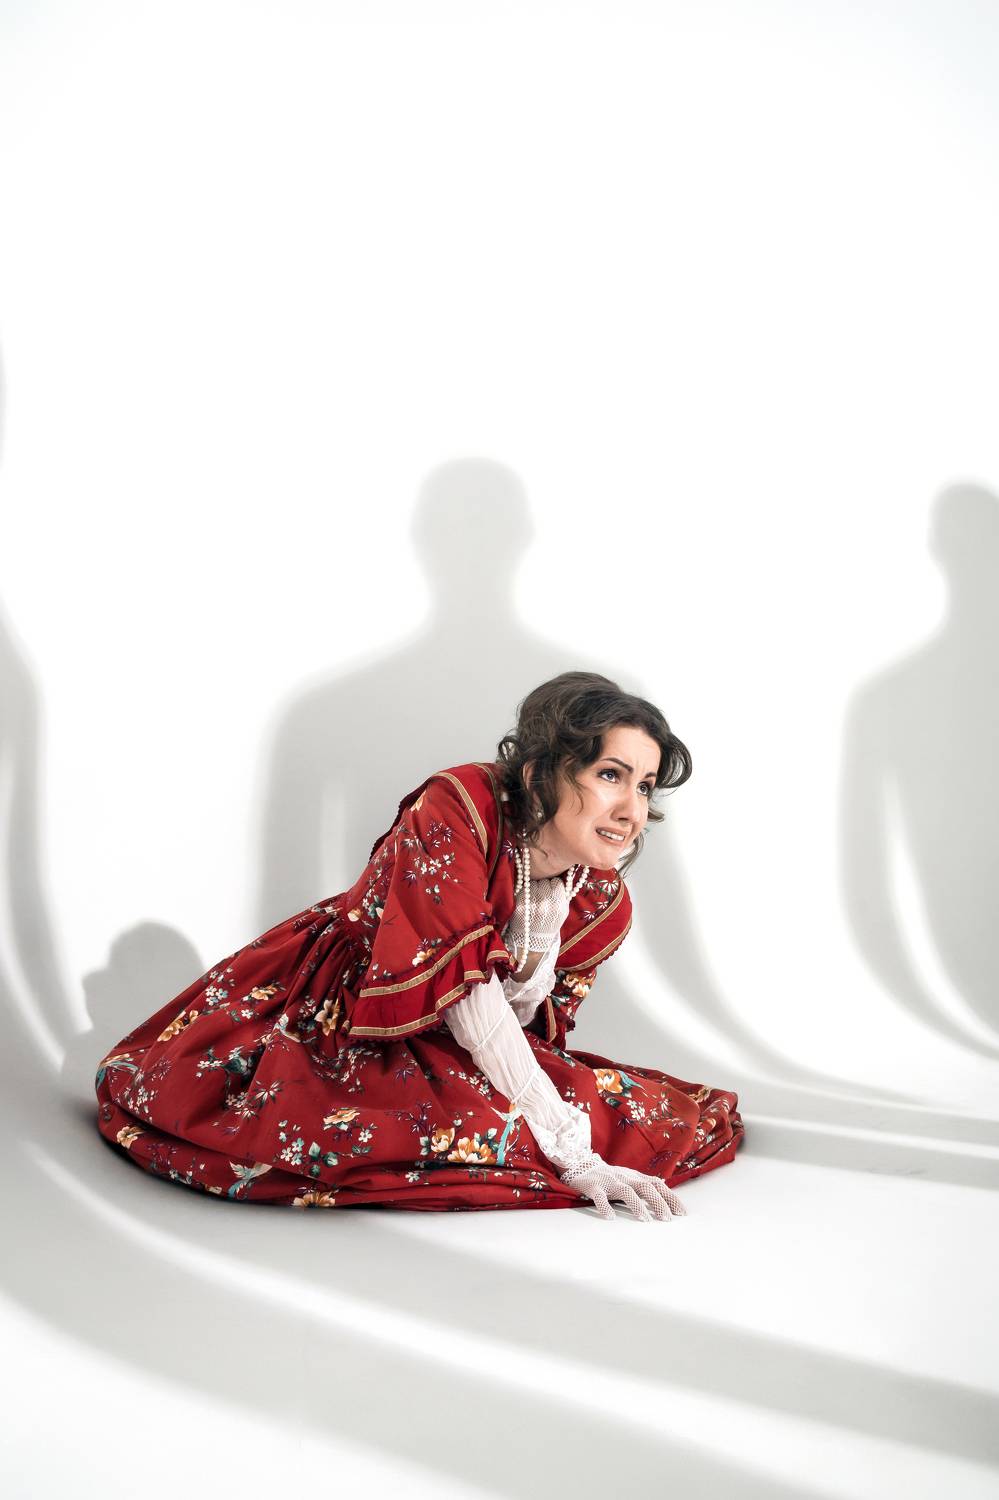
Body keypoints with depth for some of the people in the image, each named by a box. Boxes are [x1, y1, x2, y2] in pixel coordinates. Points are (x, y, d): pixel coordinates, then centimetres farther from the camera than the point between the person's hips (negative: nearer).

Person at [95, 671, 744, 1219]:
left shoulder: (605, 904, -9)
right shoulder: (458, 808, -27)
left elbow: (529, 1024, 4)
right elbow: (462, 993, -31)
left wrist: (531, 983, -19)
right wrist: (569, 1149, -32)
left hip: (448, 1047, 6)